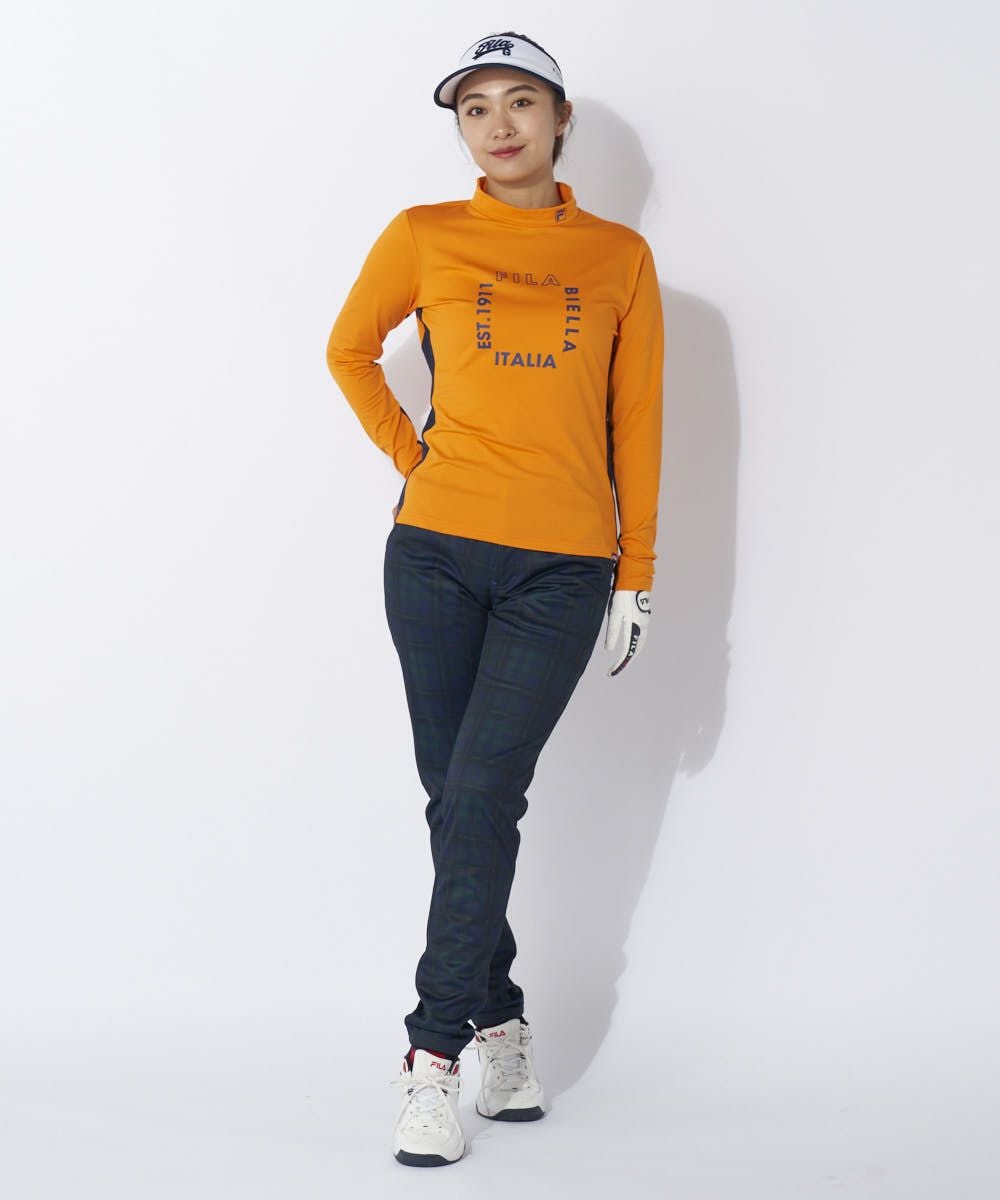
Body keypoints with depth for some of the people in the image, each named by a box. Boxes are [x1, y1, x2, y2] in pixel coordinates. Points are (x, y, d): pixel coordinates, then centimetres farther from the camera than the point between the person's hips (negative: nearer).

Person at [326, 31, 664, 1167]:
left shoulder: (620, 256, 7)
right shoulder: (424, 238, 5)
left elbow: (636, 422, 8)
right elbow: (349, 352, 20)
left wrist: (636, 575, 6)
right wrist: (412, 455, 7)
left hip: (562, 567, -1)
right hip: (436, 551, 1)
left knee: (481, 797, -10)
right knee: (459, 802, 3)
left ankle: (435, 1052, -5)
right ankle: (501, 1023, 16)